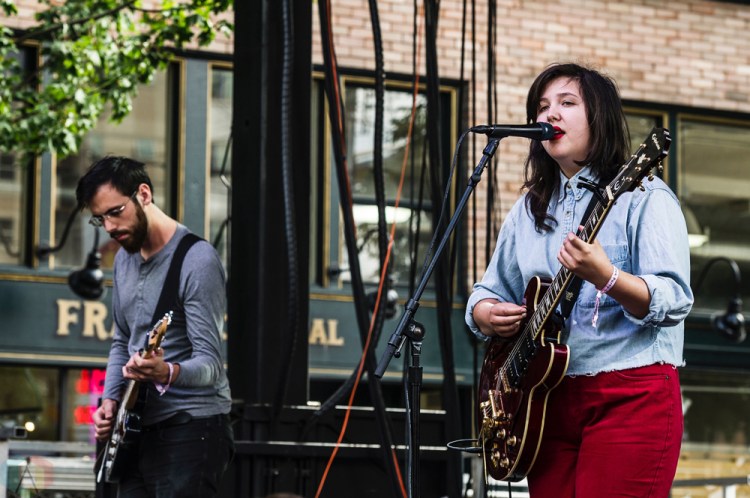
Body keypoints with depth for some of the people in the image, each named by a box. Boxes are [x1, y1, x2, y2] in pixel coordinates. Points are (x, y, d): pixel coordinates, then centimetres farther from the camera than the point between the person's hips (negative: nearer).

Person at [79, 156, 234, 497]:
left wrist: (167, 373, -41)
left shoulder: (196, 261, -15)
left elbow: (210, 364, -20)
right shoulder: (124, 258, 12)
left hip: (190, 430, -8)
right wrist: (110, 401, 7)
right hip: (139, 428, 8)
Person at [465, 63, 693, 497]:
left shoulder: (642, 197, -4)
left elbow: (675, 301, -14)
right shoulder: (528, 210, 16)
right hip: (549, 396, 6)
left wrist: (606, 277, -31)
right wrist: (486, 314, -4)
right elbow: (488, 291, 20)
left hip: (629, 393, -6)